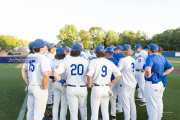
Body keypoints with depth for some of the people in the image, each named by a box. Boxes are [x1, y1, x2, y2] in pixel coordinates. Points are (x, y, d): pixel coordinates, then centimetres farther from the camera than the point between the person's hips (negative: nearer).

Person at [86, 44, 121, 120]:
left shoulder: (94, 61, -9)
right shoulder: (110, 63, 4)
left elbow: (89, 75, -23)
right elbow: (118, 75, 2)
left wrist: (89, 84, -6)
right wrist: (112, 84, 10)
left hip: (96, 88, -4)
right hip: (107, 88, 4)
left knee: (94, 111, 8)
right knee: (105, 110, 19)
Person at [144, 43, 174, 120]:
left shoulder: (150, 57, -18)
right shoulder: (162, 57, 6)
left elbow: (147, 70, -36)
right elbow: (171, 68, 14)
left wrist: (148, 76, -17)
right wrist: (163, 74, 8)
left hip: (152, 84, -9)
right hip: (161, 83, 9)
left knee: (152, 105, 3)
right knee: (159, 103, 22)